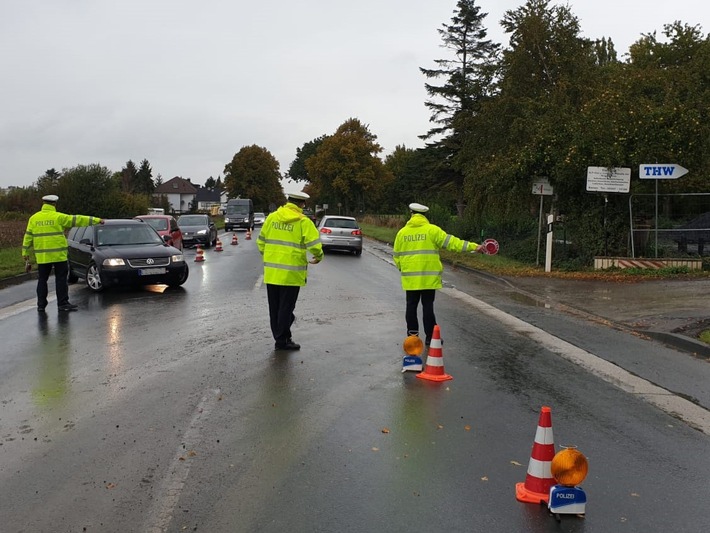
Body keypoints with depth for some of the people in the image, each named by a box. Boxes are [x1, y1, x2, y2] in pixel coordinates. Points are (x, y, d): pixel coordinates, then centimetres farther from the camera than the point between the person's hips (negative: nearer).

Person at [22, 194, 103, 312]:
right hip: (58, 254, -4)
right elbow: (77, 219, -3)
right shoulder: (58, 217, -5)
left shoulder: (34, 218, 6)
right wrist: (96, 220, 2)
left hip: (42, 256, 4)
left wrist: (25, 252, 13)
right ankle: (63, 303, 3)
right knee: (61, 279, 3)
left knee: (42, 280, 10)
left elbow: (28, 236, 7)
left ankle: (41, 305, 12)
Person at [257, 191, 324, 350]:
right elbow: (314, 245, -13)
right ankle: (282, 340, 10)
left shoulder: (272, 217, 5)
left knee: (274, 307, 14)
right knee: (286, 307, 4)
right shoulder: (303, 222, -8)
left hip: (271, 272, 5)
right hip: (290, 273, -5)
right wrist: (319, 257, 7)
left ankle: (279, 337, 23)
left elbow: (261, 241, 11)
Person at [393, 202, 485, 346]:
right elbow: (451, 242, -11)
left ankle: (412, 336, 15)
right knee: (427, 306, 4)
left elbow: (396, 256, 9)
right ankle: (430, 337, 8)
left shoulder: (402, 232, 4)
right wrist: (473, 246, -10)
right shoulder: (432, 230, -5)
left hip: (410, 277, 2)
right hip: (428, 277, -2)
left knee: (411, 306, 10)